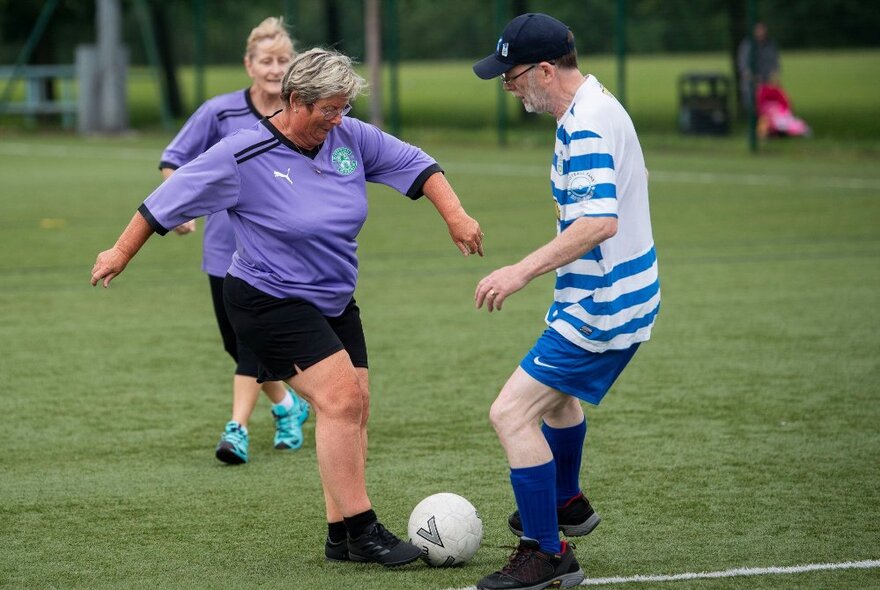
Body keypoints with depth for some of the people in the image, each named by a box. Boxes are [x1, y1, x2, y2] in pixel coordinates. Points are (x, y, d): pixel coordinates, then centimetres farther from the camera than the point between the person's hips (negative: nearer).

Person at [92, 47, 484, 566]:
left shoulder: (352, 138, -4)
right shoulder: (242, 156, -18)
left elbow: (417, 166, 5)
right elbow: (167, 203, -9)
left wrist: (456, 216, -7)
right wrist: (120, 255, -1)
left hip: (335, 302, 7)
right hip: (270, 303, -7)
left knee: (355, 408, 3)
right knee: (341, 398, -19)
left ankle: (342, 537, 9)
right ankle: (362, 531, -15)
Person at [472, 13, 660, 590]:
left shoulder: (586, 126, -24)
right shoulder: (597, 104, 9)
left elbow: (600, 222, -34)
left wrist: (523, 271, -34)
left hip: (601, 305, -11)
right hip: (621, 291, 11)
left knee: (512, 413, -11)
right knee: (557, 390, 32)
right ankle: (568, 504, 54)